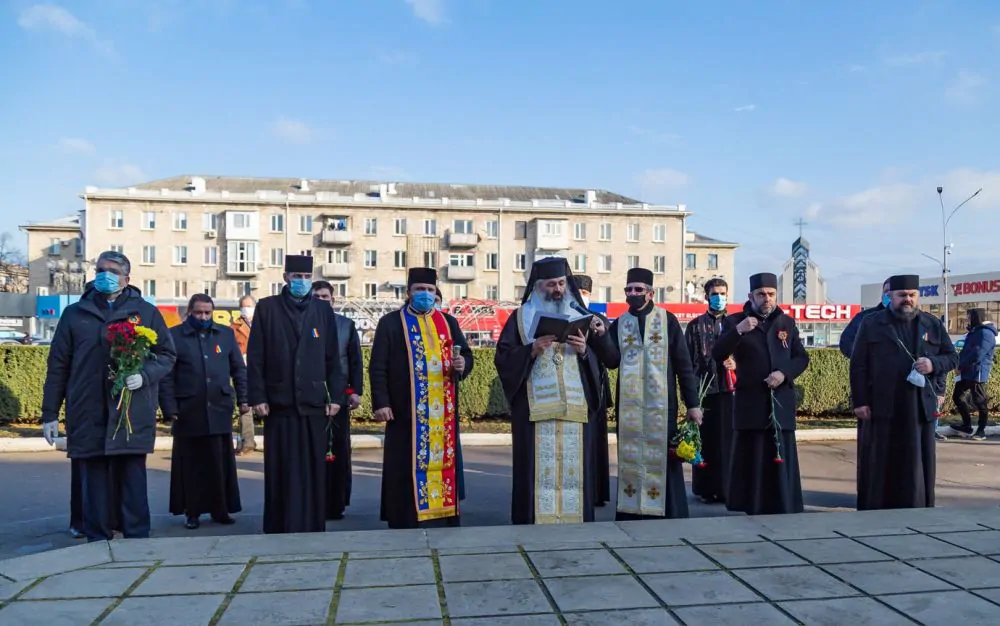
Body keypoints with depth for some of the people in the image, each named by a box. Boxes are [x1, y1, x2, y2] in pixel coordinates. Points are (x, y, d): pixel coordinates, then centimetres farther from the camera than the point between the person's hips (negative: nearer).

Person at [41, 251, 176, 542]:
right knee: (94, 482, 5)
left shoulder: (146, 312, 8)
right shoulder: (75, 313, 10)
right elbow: (58, 366, 10)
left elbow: (167, 354, 9)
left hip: (133, 415, -1)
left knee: (133, 481, 3)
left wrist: (145, 376, -11)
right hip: (88, 416, 1)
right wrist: (50, 413, 7)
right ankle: (97, 543, 14)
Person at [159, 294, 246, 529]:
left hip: (219, 411, 2)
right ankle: (192, 512, 15)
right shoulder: (174, 336, 0)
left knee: (221, 463, 7)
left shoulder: (226, 334, 10)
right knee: (192, 464, 5)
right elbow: (166, 376, -3)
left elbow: (239, 369, 12)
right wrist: (170, 408, -8)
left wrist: (243, 398, 6)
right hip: (188, 412, -2)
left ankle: (220, 510, 16)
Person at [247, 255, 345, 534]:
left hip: (314, 404, 2)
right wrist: (257, 396, -5)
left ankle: (313, 527, 14)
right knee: (281, 472, 3)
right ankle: (280, 528, 12)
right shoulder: (267, 307, 4)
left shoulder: (323, 310, 9)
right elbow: (255, 357, 1)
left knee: (313, 470, 5)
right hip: (279, 404, -1)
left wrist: (335, 396, 3)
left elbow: (332, 357, 9)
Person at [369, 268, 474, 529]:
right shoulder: (390, 323, 3)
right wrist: (381, 402, -12)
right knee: (407, 467, -1)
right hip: (406, 411, -3)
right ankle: (406, 521, 5)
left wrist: (462, 365, -9)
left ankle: (444, 517, 14)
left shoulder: (449, 322, 15)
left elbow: (466, 354, 15)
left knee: (443, 462, 6)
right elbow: (377, 367, -2)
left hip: (443, 412, 4)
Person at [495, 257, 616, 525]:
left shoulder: (580, 315, 15)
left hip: (576, 407, 2)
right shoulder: (521, 317, 8)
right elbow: (502, 358, 0)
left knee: (575, 466, 1)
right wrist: (532, 349, -14)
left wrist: (584, 351, -8)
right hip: (535, 408, -2)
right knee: (537, 467, -5)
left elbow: (603, 358, 12)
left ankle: (576, 521, 10)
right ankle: (535, 521, 3)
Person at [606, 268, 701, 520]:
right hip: (629, 404, 2)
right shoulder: (619, 324, 9)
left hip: (661, 402, -2)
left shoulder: (667, 319, 3)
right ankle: (629, 513, 13)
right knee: (630, 457, 5)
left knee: (663, 457, 0)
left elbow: (683, 363, 1)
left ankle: (672, 514, 9)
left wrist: (693, 403, -2)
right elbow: (613, 360, -5)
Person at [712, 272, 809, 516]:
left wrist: (784, 374, -9)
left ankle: (783, 510, 11)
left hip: (781, 402, 2)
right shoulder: (735, 321, 2)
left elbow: (802, 358, 11)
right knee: (751, 460, 2)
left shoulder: (787, 322, 11)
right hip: (750, 402, -2)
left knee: (781, 459, 4)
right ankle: (753, 509, 9)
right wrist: (738, 331, -23)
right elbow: (717, 355, -9)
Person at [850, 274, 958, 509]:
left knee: (918, 467, 6)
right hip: (881, 408, -2)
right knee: (878, 467, 2)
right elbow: (858, 366, 0)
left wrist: (934, 364, -8)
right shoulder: (871, 324, 4)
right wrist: (860, 401, -7)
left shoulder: (933, 325, 12)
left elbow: (952, 357, 15)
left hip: (920, 409, 2)